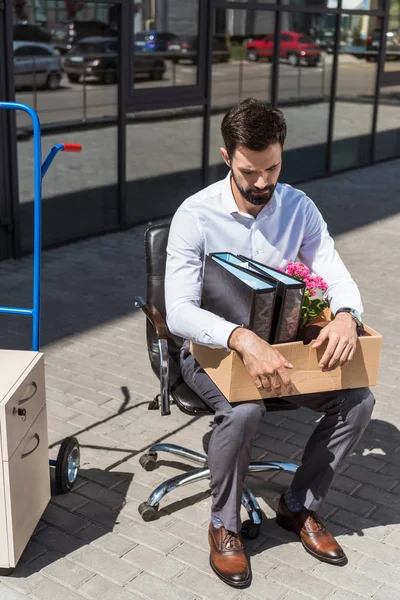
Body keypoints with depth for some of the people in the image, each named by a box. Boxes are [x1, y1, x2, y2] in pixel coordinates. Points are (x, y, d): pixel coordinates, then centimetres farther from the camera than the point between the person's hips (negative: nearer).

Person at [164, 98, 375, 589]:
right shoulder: (195, 215, -19)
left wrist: (346, 315, -31)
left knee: (358, 400, -15)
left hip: (281, 342, 5)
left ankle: (299, 507, 7)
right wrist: (242, 339, -46)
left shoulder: (298, 207, -5)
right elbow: (179, 311, -27)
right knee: (243, 412, -35)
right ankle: (224, 525, -6)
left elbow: (335, 274, -6)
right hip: (211, 347, -4)